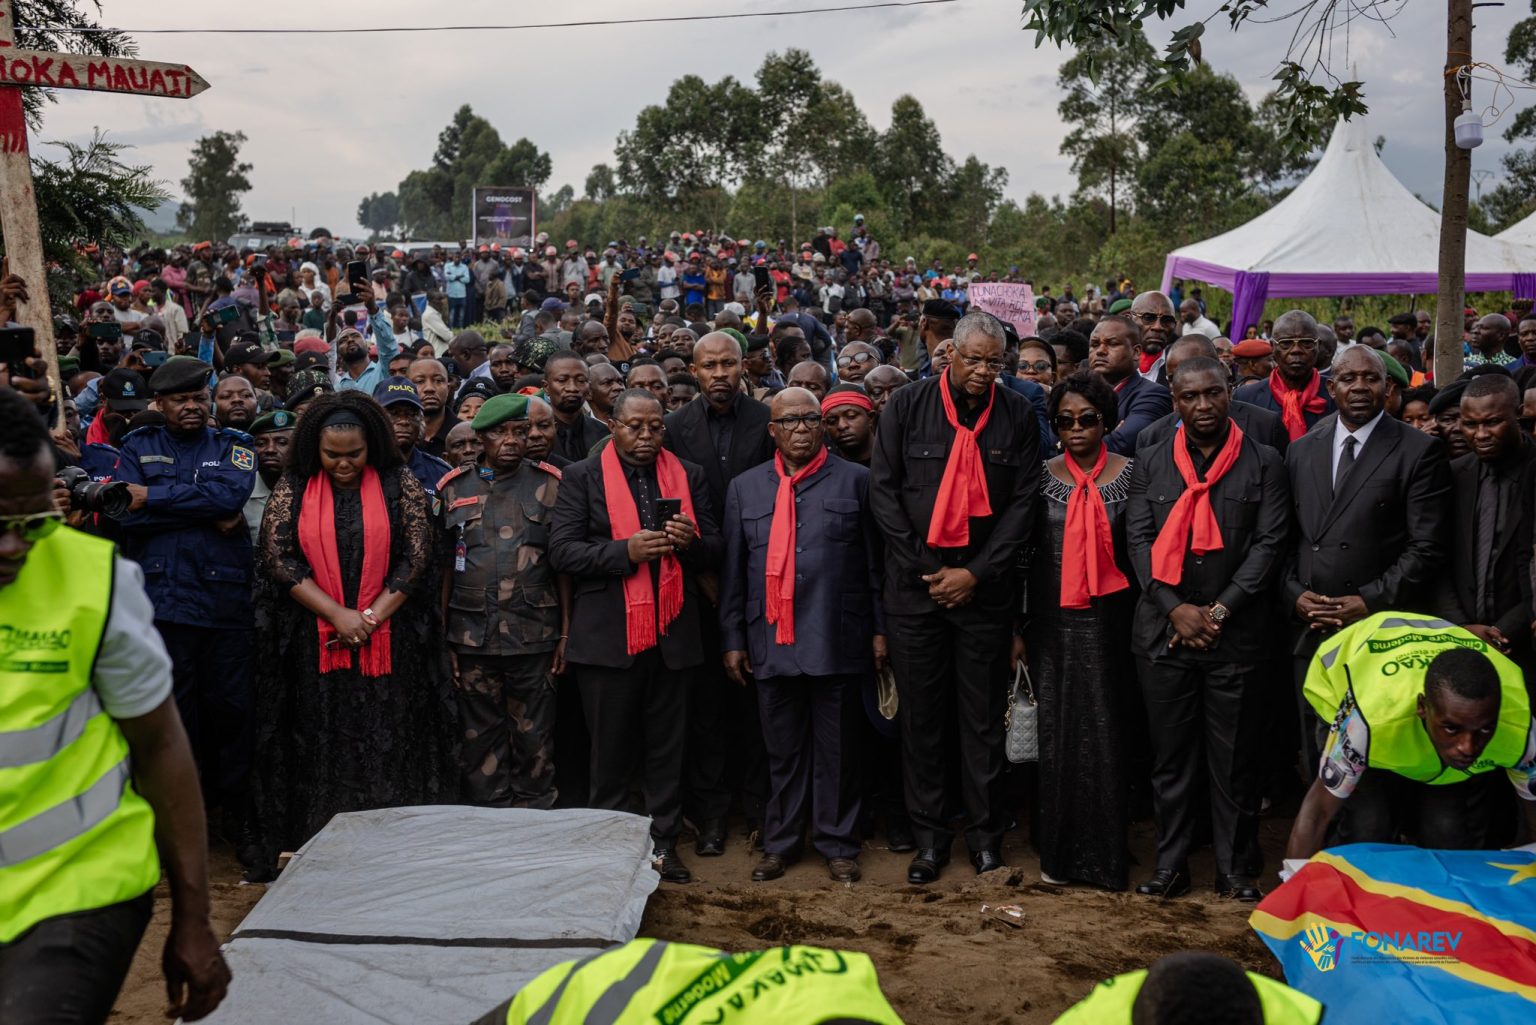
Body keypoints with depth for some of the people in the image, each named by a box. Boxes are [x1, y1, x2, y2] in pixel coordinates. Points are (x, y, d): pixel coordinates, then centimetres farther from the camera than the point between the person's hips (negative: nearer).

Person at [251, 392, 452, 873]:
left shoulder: (399, 484, 0)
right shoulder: (293, 488, 2)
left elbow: (415, 556, -3)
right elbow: (278, 557, -5)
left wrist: (371, 617, -11)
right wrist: (338, 615, -12)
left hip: (390, 643, 0)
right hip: (315, 645, 1)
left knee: (388, 745, 2)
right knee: (322, 747, 5)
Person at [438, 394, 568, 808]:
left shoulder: (549, 485, 4)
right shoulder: (455, 488, 8)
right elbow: (444, 568, 8)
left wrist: (565, 634, -2)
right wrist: (443, 638, 3)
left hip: (534, 635, -1)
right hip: (471, 635, 1)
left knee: (534, 738, 4)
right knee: (481, 739, 8)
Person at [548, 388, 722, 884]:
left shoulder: (690, 476, 12)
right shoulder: (582, 477, 3)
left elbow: (714, 551, 11)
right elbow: (562, 550, -6)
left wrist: (691, 543, -13)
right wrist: (626, 551, -19)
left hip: (672, 634, 2)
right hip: (608, 635, -2)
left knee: (666, 750, 8)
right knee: (611, 750, 7)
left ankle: (663, 842, 19)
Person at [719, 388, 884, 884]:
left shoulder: (855, 480, 3)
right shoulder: (744, 488, 10)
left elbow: (874, 562, 4)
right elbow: (732, 572, 10)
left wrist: (879, 629, 1)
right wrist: (732, 639, 7)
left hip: (837, 642, -2)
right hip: (771, 643, 2)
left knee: (836, 749, 7)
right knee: (782, 750, 11)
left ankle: (837, 843, 20)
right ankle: (780, 842, 24)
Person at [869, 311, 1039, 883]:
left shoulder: (1017, 416, 2)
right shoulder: (907, 407, 0)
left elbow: (1023, 502, 0)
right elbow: (883, 491, -1)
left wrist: (976, 573, -8)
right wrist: (926, 569, -6)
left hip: (984, 589, 0)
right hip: (914, 585, 0)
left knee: (983, 717, 7)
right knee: (921, 717, 6)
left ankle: (985, 833, 21)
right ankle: (929, 835, 18)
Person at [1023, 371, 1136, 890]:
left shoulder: (1129, 473, 0)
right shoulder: (1043, 474, 2)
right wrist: (1018, 626, 2)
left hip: (1108, 620, -1)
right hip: (1053, 622, 1)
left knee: (1106, 731, 4)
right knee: (1057, 733, 6)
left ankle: (1105, 852, 17)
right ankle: (1058, 851, 19)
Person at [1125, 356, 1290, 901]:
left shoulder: (1264, 463, 3)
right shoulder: (1150, 462, 8)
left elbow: (1269, 543, -3)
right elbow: (1138, 540, 3)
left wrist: (1220, 610, -10)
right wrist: (1176, 609, -8)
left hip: (1237, 633, -1)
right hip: (1164, 631, 2)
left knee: (1235, 758, 5)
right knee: (1171, 755, 8)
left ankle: (1237, 870, 17)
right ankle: (1170, 865, 18)